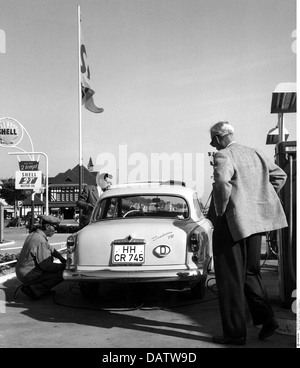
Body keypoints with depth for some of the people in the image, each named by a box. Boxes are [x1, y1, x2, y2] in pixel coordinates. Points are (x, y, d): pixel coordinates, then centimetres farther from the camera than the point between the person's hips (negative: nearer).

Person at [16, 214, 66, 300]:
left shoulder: (34, 234, 6)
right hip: (27, 276, -10)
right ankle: (31, 289, -5)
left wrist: (62, 258, 7)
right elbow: (46, 266, -22)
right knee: (60, 274, -9)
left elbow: (50, 248, 17)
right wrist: (63, 265, -10)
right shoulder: (40, 241, -24)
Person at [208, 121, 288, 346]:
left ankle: (235, 333, 10)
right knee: (250, 273, 23)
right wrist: (262, 202, 16)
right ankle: (266, 318, 16)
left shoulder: (223, 156, -12)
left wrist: (220, 211, -16)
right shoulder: (255, 154, 12)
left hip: (232, 223, -8)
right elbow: (280, 175, 18)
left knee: (230, 279, 3)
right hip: (255, 222, 8)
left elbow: (222, 183, -31)